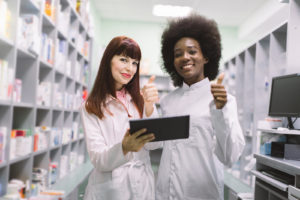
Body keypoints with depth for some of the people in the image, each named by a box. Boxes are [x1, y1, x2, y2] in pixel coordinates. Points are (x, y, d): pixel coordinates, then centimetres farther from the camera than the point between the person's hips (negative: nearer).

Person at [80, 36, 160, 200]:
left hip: (143, 186, 3)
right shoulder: (90, 107, -6)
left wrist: (149, 107, -26)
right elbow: (98, 160, -15)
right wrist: (124, 148, -34)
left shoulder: (140, 100, 3)